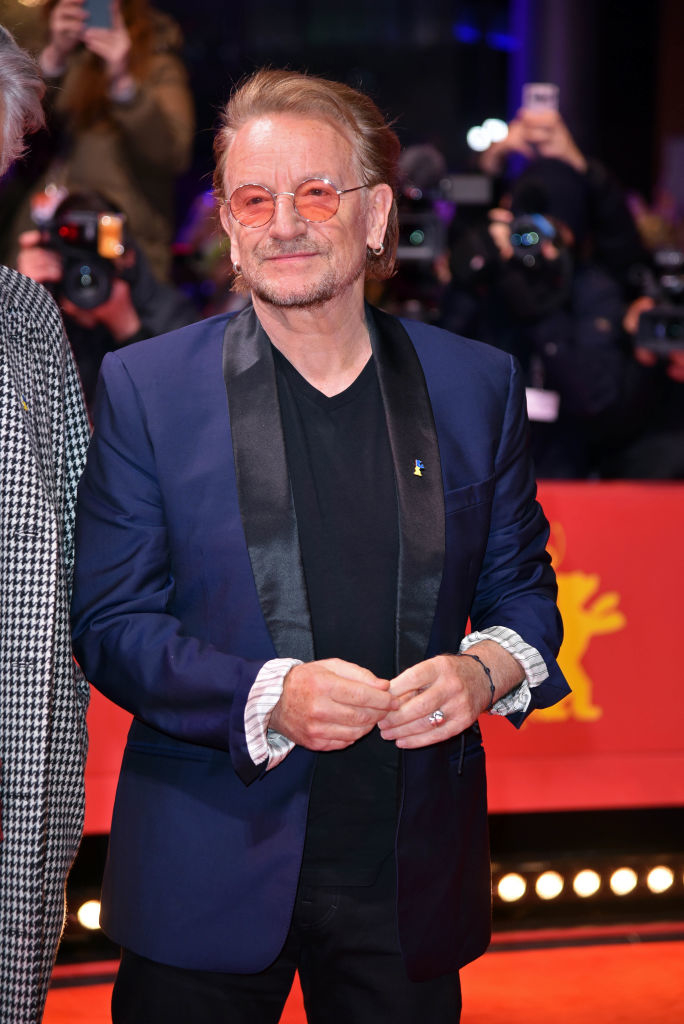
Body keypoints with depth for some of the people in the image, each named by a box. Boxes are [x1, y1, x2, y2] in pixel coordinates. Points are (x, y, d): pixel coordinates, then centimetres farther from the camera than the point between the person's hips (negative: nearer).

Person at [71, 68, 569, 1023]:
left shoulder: (478, 384, 5)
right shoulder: (145, 387, -2)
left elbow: (523, 587, 12)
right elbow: (109, 622, -3)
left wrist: (489, 669, -11)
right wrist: (266, 698, -19)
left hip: (410, 874, 2)